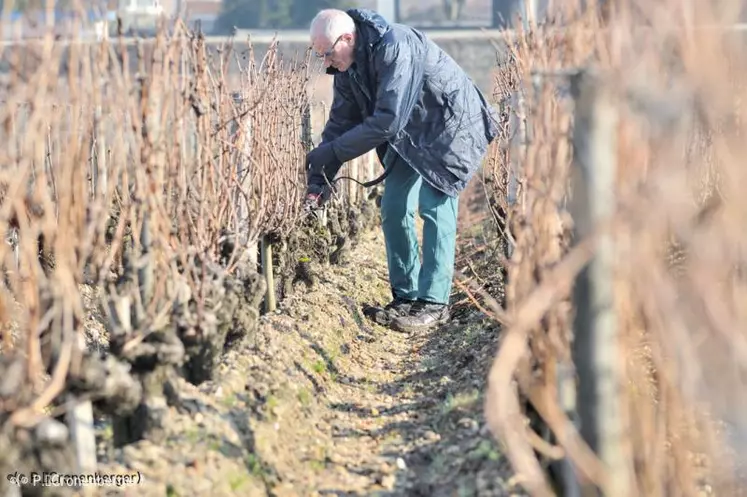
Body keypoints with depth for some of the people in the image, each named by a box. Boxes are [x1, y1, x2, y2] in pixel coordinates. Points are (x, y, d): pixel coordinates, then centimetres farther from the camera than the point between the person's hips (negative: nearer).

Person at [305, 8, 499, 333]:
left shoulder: (395, 48, -33)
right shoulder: (347, 68, -6)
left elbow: (387, 121, -36)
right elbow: (340, 123, -3)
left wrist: (330, 153, -32)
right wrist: (318, 182, -12)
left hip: (449, 126, -8)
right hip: (409, 133, 8)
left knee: (434, 206, -14)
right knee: (393, 208, 3)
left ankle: (433, 303, -9)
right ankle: (406, 297, 12)